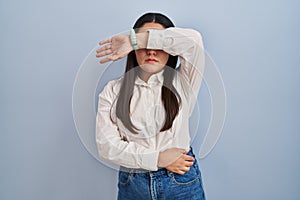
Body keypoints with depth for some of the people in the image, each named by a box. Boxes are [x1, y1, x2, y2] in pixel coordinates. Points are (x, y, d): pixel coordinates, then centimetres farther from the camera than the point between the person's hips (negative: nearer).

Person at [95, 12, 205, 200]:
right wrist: (158, 158, -15)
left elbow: (192, 39, -22)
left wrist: (132, 40, -18)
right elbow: (107, 145, -9)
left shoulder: (182, 83, -4)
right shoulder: (113, 91, -2)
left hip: (182, 182, 0)